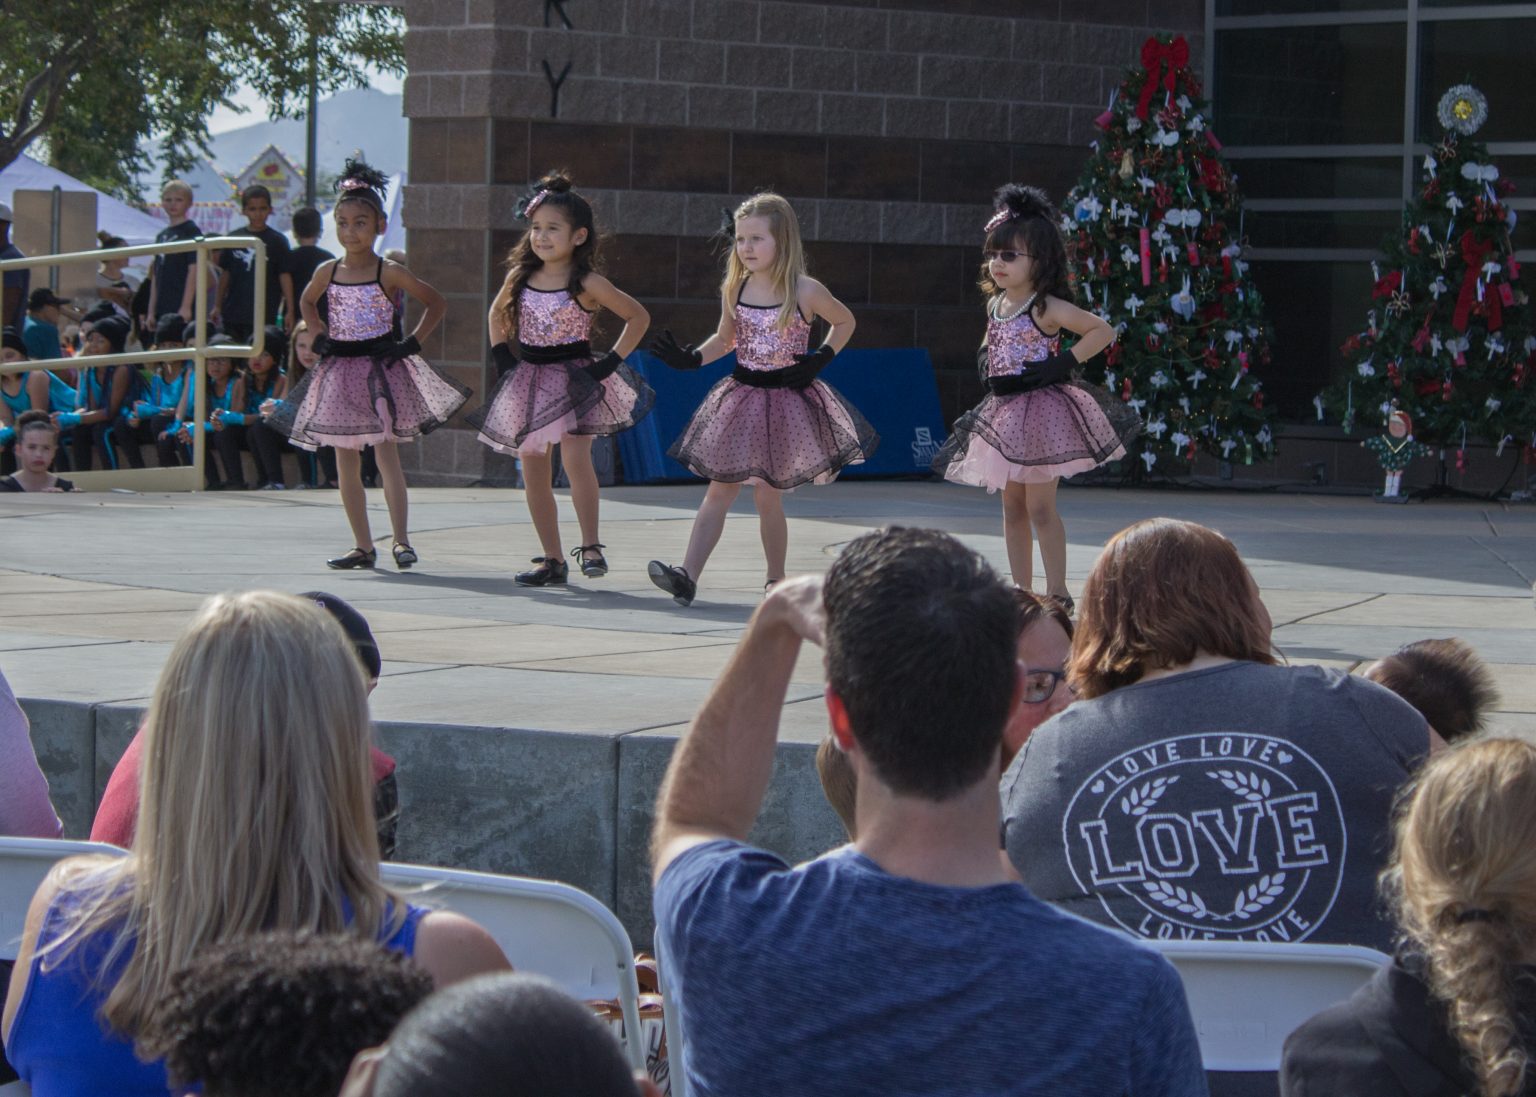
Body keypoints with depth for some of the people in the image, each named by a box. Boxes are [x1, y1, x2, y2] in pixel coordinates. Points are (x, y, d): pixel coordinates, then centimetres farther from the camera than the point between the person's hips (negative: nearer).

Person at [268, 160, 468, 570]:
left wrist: (412, 343, -5)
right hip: (339, 370, 4)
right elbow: (307, 302, 26)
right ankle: (362, 546, 10)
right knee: (346, 463, 4)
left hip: (380, 368, -4)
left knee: (387, 455, -10)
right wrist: (320, 336, 11)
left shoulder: (389, 273, -5)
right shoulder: (327, 272, 5)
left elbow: (436, 303, 3)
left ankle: (401, 540, -8)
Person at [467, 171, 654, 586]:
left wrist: (611, 362, -7)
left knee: (575, 457, -22)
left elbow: (639, 317, -1)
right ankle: (552, 558, 12)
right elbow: (497, 312, 23)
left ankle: (590, 546, -12)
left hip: (574, 377, -5)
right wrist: (501, 354, 10)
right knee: (533, 472, 4)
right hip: (528, 381, 5)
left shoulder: (587, 283, -8)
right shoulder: (520, 276, 4)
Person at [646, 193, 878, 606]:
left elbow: (845, 322, 8)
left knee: (768, 495, 3)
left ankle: (776, 581, 19)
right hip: (741, 398, 3)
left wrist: (821, 358, -5)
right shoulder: (734, 290, 2)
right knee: (719, 490, -2)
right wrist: (691, 358, -1)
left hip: (785, 402, -3)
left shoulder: (805, 292, -9)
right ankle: (687, 576, -10)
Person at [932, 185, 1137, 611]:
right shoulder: (995, 304, 10)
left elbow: (1103, 330, -14)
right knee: (1012, 507, 10)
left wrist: (1064, 364, -18)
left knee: (1040, 507, -8)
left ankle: (1057, 592, -2)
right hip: (1005, 412, 8)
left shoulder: (1046, 308, -12)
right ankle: (1021, 591, 16)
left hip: (1040, 411, -8)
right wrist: (984, 357, 12)